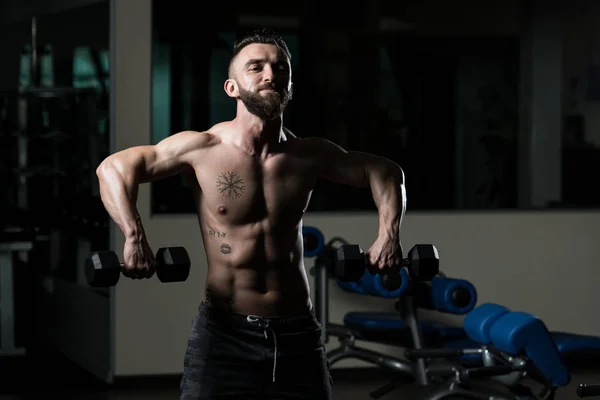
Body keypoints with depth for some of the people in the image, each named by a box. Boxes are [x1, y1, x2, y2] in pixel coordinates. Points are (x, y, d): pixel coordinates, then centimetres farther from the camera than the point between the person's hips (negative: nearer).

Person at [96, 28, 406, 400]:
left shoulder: (310, 155, 2)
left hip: (298, 332, 3)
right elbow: (113, 167, -3)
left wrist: (389, 232, 0)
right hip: (224, 332, -3)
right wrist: (135, 238, -18)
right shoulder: (202, 149, -7)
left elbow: (386, 171, 17)